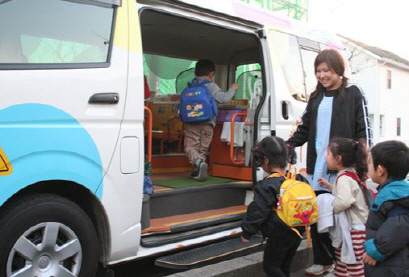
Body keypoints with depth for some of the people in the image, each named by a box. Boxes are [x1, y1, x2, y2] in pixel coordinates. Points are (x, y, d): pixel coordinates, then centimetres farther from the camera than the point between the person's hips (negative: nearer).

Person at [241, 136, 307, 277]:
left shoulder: (266, 186, -21)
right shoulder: (299, 180, 0)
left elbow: (258, 212, -19)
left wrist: (247, 232, -6)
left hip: (278, 236, -7)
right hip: (297, 233, 7)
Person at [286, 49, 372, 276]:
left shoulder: (353, 94, 2)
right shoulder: (315, 97, 16)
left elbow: (364, 129, -3)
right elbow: (305, 129, 15)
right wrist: (287, 145, -1)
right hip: (317, 167, 5)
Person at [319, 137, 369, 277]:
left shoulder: (344, 178, -19)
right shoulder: (351, 174, 11)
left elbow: (344, 201, -35)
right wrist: (329, 186, 16)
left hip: (354, 230, -10)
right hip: (347, 228, 10)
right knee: (342, 264, 19)